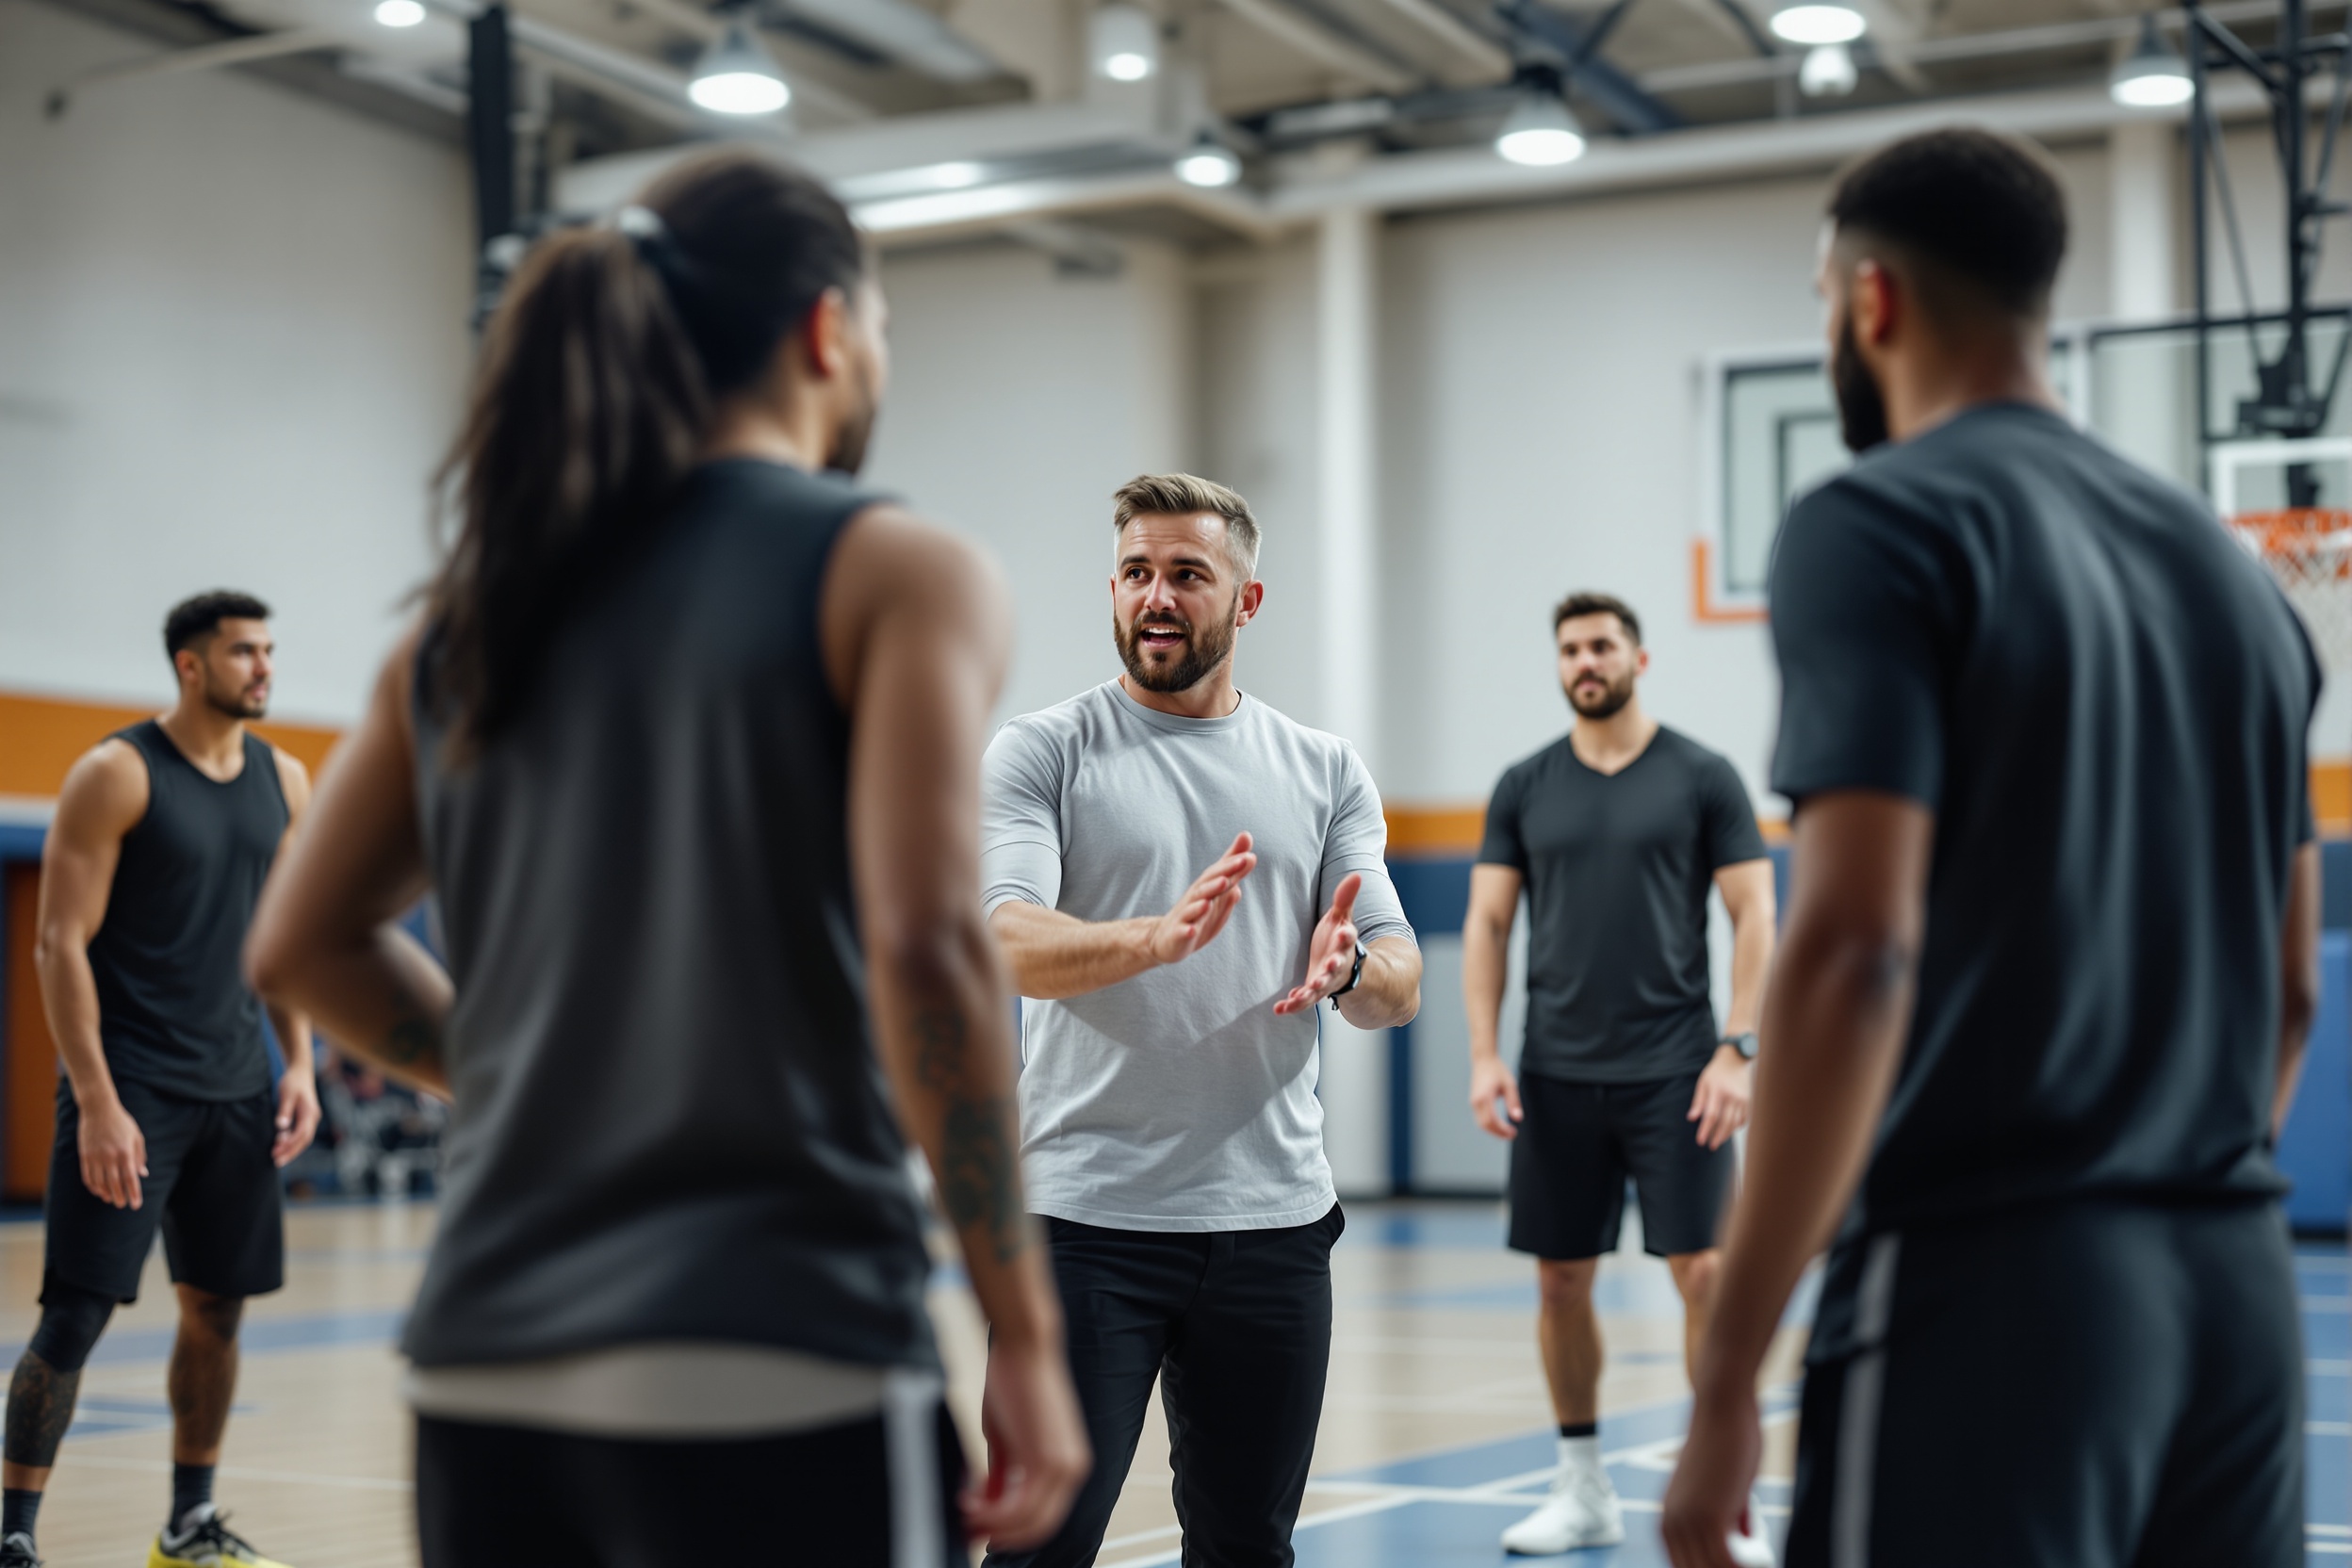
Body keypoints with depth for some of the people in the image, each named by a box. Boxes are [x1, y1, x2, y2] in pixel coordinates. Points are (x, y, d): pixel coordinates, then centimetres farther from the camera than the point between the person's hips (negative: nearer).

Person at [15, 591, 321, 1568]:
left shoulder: (283, 781, 9)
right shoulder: (117, 775, -10)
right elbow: (61, 943, -13)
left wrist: (299, 1064, 5)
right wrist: (98, 1103, -19)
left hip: (236, 1086, 6)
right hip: (131, 1085, -6)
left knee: (217, 1307, 11)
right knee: (76, 1315, -7)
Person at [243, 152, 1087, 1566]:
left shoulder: (481, 610, 13)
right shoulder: (893, 574, -3)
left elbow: (304, 944, 17)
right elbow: (924, 947, -15)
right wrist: (1027, 1338, -11)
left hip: (487, 1365, 6)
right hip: (773, 1370, -5)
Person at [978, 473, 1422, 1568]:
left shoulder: (1326, 771, 10)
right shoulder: (1040, 754, 1)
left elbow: (1400, 987, 4)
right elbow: (1009, 942, -15)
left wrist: (1346, 967, -20)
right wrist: (1159, 938, -34)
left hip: (1271, 1219, 3)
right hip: (1082, 1217, -3)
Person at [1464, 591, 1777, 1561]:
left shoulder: (1701, 778, 1)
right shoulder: (1525, 788, 8)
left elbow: (1753, 916, -2)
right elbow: (1487, 922, 7)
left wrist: (1737, 1050, -12)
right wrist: (1484, 1055, -3)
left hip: (1673, 1072, -3)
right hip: (1556, 1076, 3)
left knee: (1704, 1271, -6)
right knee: (1561, 1278, 7)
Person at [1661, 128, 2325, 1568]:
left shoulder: (1883, 528, -7)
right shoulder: (2228, 567, 16)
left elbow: (1857, 951, -18)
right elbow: (2290, 988, 18)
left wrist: (1724, 1384, -16)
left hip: (1988, 1286, -7)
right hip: (2242, 1291, 8)